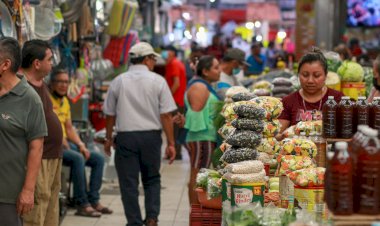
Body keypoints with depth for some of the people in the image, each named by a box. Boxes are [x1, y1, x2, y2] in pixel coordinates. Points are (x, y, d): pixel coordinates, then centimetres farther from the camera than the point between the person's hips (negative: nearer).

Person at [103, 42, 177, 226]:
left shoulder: (118, 81, 4)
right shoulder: (157, 81, -1)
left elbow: (110, 114, 8)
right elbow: (166, 115, -4)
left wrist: (108, 138, 21)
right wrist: (171, 143, 0)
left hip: (125, 137, 0)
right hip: (151, 135, 0)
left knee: (129, 183, 6)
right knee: (152, 180, 16)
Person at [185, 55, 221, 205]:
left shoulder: (204, 86, 20)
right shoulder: (199, 87, -12)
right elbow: (196, 113, -18)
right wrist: (193, 142, -22)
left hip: (207, 137, 10)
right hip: (202, 138, -10)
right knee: (198, 176, -9)